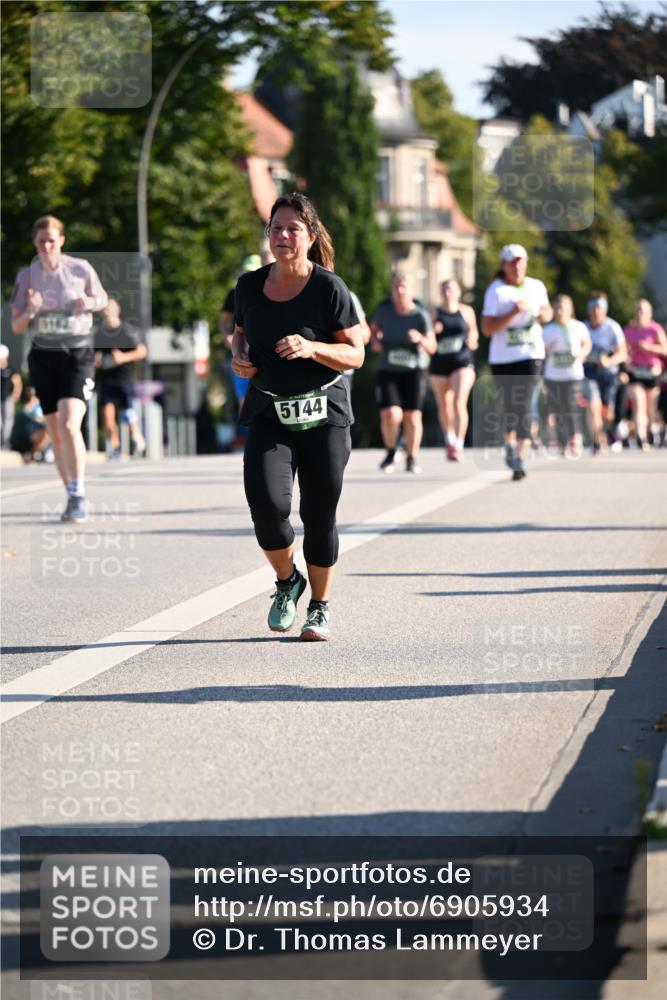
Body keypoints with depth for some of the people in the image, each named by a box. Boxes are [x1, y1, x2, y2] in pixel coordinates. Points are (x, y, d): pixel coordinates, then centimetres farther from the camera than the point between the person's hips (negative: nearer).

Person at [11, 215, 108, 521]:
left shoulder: (80, 269, -4)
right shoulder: (26, 277, 2)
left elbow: (103, 299, 11)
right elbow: (16, 327, 5)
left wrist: (90, 303, -12)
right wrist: (30, 311, -17)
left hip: (78, 355, -3)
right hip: (43, 356, 3)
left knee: (69, 426, -20)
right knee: (55, 435, 7)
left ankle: (78, 495, -12)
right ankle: (73, 497, 20)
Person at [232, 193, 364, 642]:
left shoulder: (329, 288, -7)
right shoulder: (250, 285, 4)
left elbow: (355, 354, -5)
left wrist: (311, 348, -22)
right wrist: (239, 356, 1)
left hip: (324, 415, -2)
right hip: (269, 414, 2)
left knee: (320, 516, 2)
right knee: (266, 504, -17)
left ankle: (321, 607, 23)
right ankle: (287, 580, 13)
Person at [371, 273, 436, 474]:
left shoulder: (421, 316, -11)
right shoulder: (384, 309, -5)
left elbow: (431, 348, -13)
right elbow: (374, 328, 16)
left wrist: (421, 339, -33)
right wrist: (375, 341, -4)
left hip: (414, 370, -1)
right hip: (388, 370, 1)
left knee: (412, 416, -3)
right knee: (391, 415, -15)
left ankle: (411, 459, 16)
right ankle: (391, 453, 11)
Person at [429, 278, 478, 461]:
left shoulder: (466, 311, 2)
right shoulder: (435, 314, 3)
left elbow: (473, 331, 17)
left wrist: (472, 340, -5)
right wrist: (433, 332, -13)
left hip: (462, 362, -2)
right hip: (439, 364, 2)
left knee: (459, 403, -17)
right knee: (444, 406, 12)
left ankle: (459, 445, -18)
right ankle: (449, 439, 37)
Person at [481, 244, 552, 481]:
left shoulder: (536, 287, 7)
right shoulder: (496, 291, -6)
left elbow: (547, 312, 24)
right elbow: (486, 328, -13)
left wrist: (544, 314, -1)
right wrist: (513, 313, -23)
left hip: (530, 355, 1)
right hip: (502, 358, -1)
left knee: (524, 407, -11)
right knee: (508, 406, 8)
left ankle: (519, 460, -13)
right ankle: (510, 444, 37)